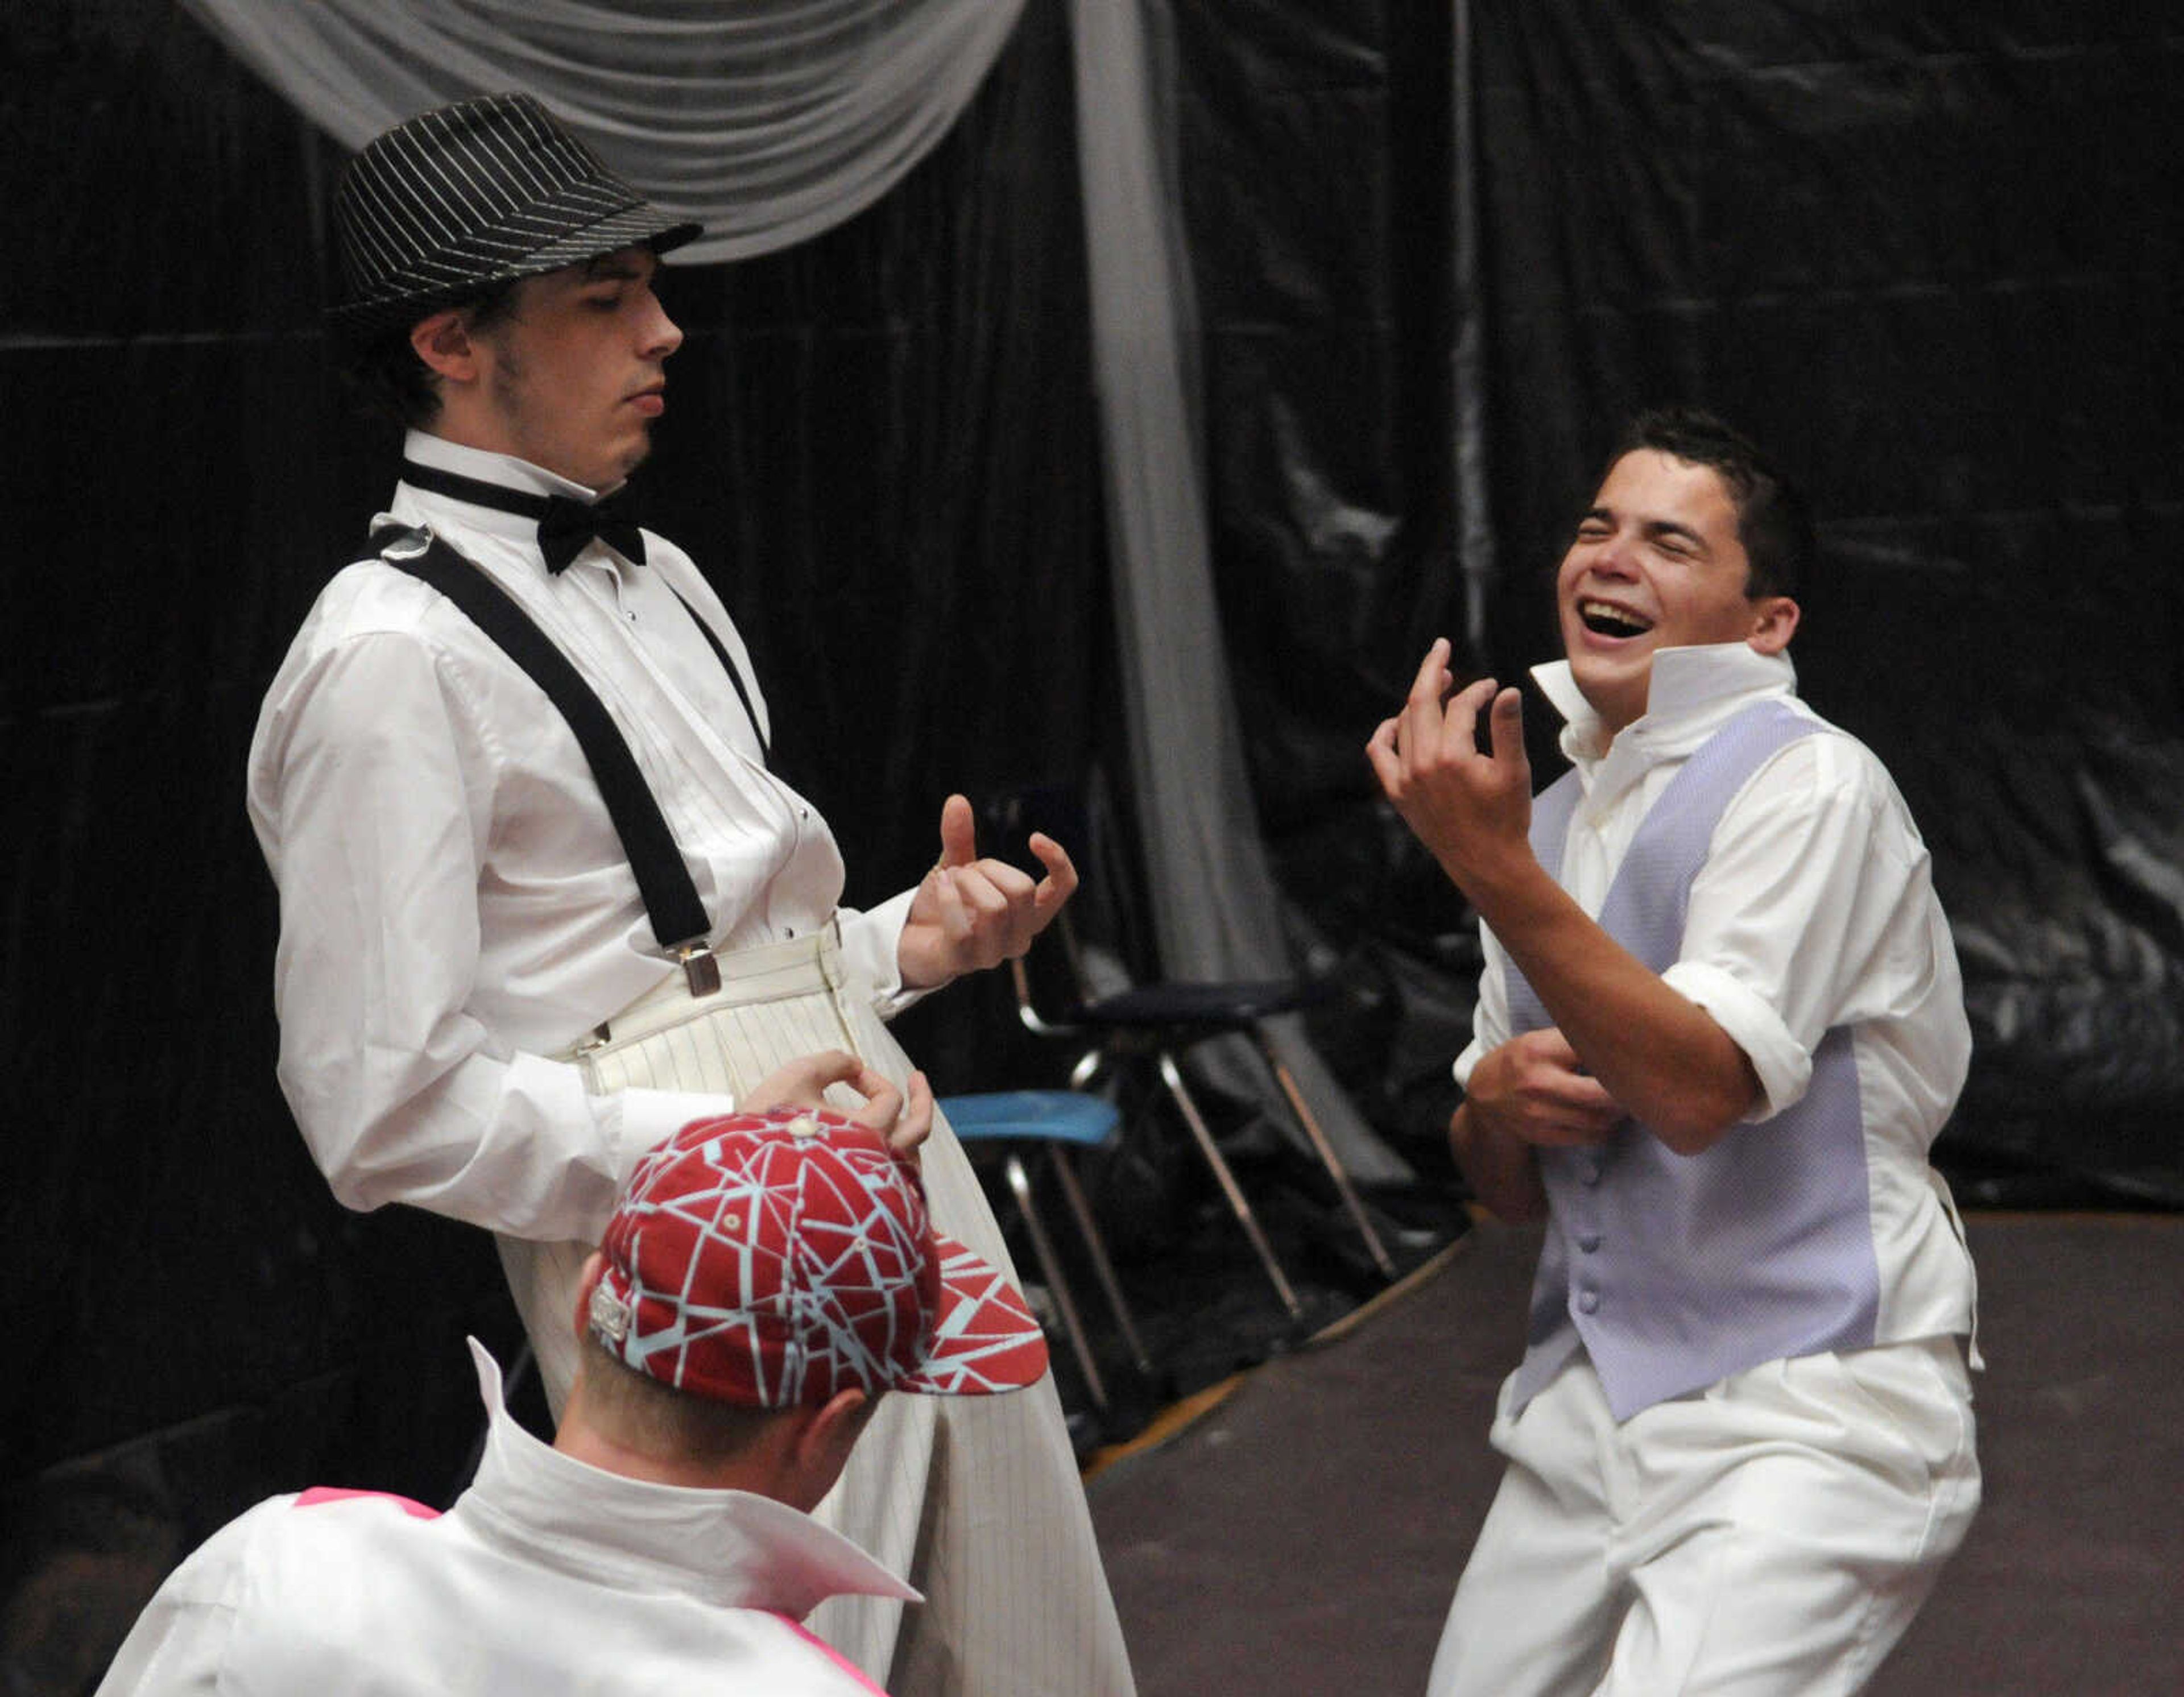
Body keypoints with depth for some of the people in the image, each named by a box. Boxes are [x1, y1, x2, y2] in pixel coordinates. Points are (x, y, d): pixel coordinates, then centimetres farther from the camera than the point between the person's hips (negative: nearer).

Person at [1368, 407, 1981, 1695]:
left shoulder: (1807, 786, -10)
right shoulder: (1550, 816, 14)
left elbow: (1698, 1091, -23)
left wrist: (1491, 866, -26)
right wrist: (1496, 1100, -4)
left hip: (1802, 1416, -8)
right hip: (1595, 1398, 8)